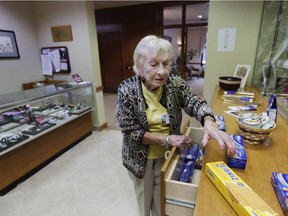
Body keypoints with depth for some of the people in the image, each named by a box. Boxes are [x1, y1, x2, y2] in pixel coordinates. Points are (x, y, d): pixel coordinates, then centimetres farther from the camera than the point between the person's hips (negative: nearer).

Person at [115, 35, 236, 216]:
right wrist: (167, 139, -24)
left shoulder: (175, 83, -12)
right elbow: (130, 131, -19)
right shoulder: (127, 89, -20)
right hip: (141, 157, -1)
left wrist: (209, 122, -44)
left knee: (164, 200, 21)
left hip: (168, 154, 2)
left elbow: (195, 102, -22)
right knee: (145, 197, 24)